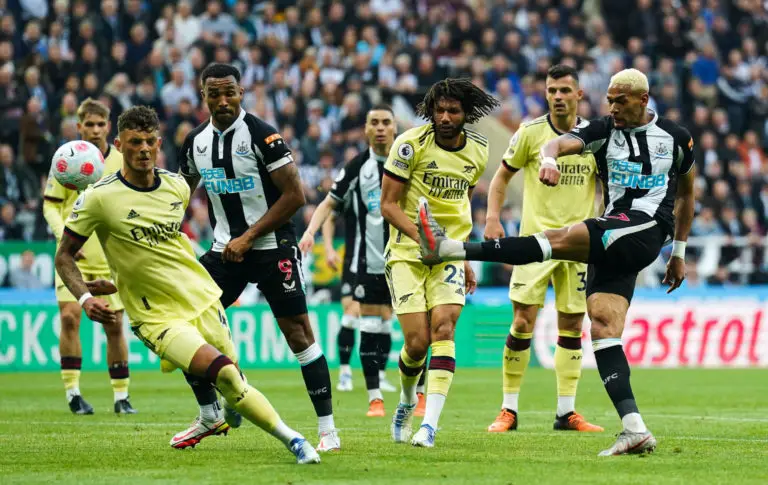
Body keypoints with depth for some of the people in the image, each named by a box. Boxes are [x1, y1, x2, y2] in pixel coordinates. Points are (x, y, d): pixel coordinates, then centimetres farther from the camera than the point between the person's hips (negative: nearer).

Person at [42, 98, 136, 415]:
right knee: (69, 317, -16)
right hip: (73, 254, -1)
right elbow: (50, 205, 1)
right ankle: (72, 392, -8)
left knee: (114, 326, 3)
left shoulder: (122, 162, 2)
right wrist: (64, 235, -14)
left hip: (111, 257, 1)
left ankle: (121, 396, 14)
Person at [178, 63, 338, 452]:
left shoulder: (261, 136, -14)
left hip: (271, 247, -6)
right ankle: (209, 416, 15)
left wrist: (248, 238, -15)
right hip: (225, 250, 6)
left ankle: (327, 429, 1)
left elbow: (294, 195, -15)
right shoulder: (196, 142, 6)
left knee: (298, 333, -7)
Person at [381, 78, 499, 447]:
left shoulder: (477, 150, 5)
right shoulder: (411, 144, -11)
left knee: (443, 331, -17)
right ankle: (407, 401, 23)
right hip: (407, 251, -3)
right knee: (417, 342, -10)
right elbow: (389, 205, -11)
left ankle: (430, 424, -20)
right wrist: (423, 238, -23)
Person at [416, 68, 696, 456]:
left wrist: (679, 252, 24)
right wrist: (549, 158, -34)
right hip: (611, 245, 5)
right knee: (602, 326, -11)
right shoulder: (602, 130, 11)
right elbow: (561, 143, -8)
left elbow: (686, 191, 24)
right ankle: (634, 430, -15)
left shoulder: (676, 137, 10)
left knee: (560, 240, -24)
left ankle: (453, 249, -25)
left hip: (648, 229, -5)